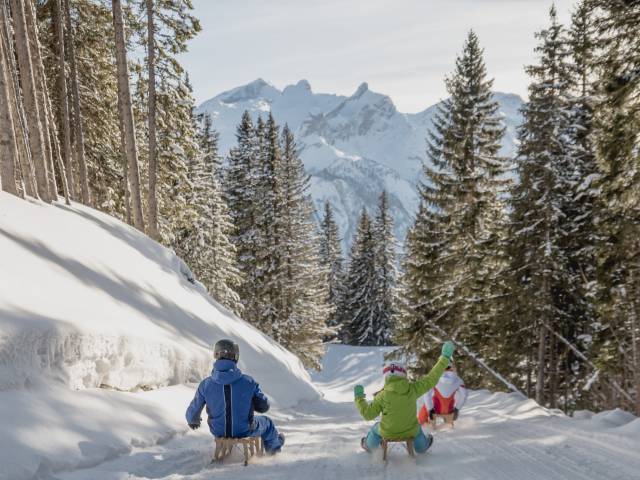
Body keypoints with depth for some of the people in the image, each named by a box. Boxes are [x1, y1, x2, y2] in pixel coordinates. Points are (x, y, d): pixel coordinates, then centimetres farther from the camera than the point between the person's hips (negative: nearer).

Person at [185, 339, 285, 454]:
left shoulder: (205, 385, -18)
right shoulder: (248, 382, -21)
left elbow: (192, 413, -6)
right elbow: (264, 407, -9)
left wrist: (193, 421, 18)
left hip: (219, 432, 2)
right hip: (245, 431, -2)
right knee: (267, 423, 30)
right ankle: (274, 448, 61)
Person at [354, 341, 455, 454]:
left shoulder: (383, 395, -24)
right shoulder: (413, 389, -19)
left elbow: (368, 414, -17)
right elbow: (431, 380, -9)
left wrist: (359, 398, -3)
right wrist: (445, 358, -2)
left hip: (388, 433, -1)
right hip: (410, 432, 1)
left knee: (376, 428, 33)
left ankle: (368, 446, 58)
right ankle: (422, 446, 62)